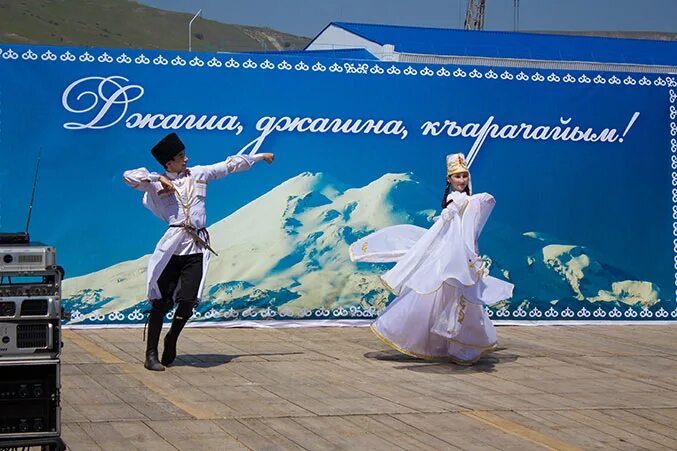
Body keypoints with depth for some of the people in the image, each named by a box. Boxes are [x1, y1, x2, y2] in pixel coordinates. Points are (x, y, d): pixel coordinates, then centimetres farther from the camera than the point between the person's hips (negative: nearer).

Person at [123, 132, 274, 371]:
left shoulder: (197, 174, 15)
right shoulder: (157, 184, 3)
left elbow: (229, 165, 23)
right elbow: (129, 176, -10)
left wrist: (260, 157, 30)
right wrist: (158, 179, -14)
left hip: (197, 247, 3)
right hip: (173, 245, -3)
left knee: (188, 301, -6)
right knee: (162, 301, -5)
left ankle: (171, 341, 21)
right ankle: (151, 354, 1)